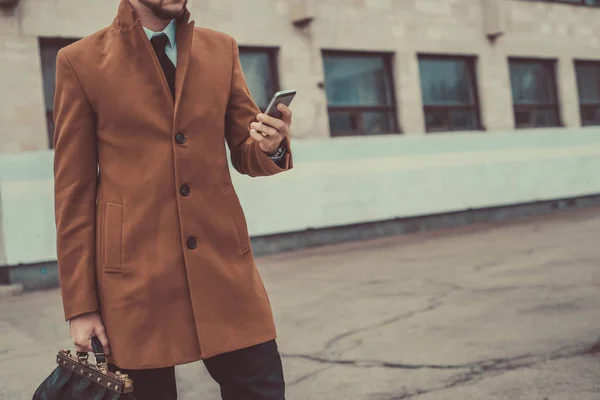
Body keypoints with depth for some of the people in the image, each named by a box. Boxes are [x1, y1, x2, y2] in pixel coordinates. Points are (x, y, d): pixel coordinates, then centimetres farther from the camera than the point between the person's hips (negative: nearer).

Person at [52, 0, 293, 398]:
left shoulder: (222, 49, 9)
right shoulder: (80, 61, 0)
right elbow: (74, 191, 0)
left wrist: (270, 146, -13)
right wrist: (80, 305, -2)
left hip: (224, 260, 3)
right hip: (135, 273, -2)